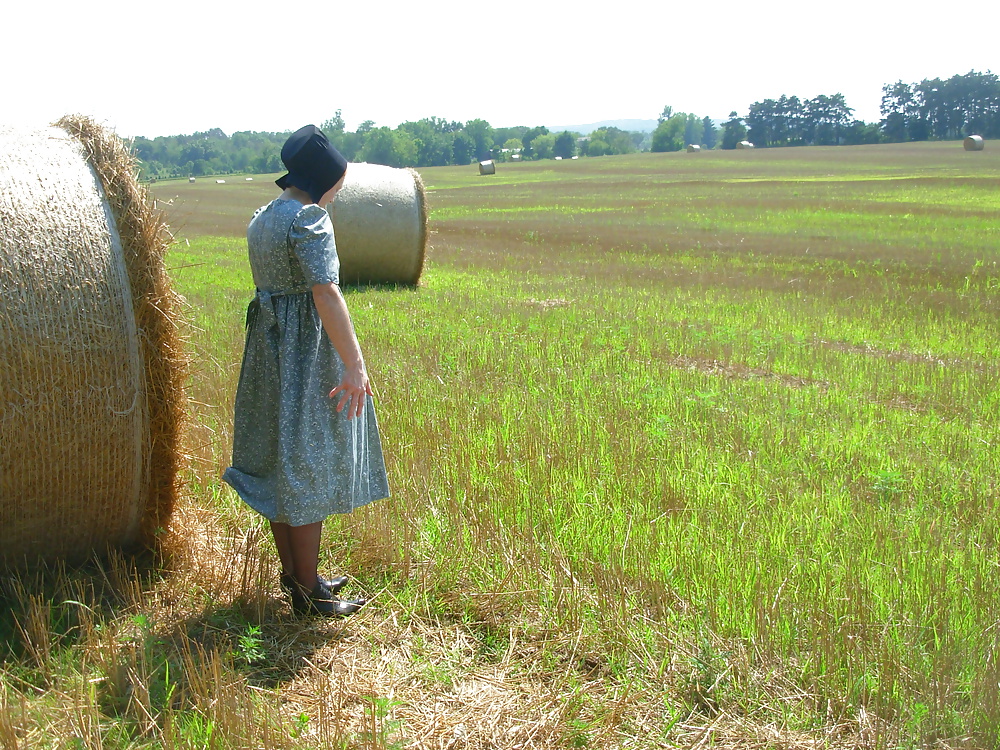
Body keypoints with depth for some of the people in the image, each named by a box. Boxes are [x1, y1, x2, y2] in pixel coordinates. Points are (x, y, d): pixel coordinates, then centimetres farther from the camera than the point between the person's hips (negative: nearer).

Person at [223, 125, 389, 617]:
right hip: (308, 352, -9)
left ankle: (294, 574, 27)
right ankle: (307, 591, 8)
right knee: (309, 466, -1)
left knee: (278, 462, 14)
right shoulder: (308, 217, -16)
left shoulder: (262, 219, 12)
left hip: (267, 345, 9)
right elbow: (325, 291, -24)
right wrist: (354, 364, -24)